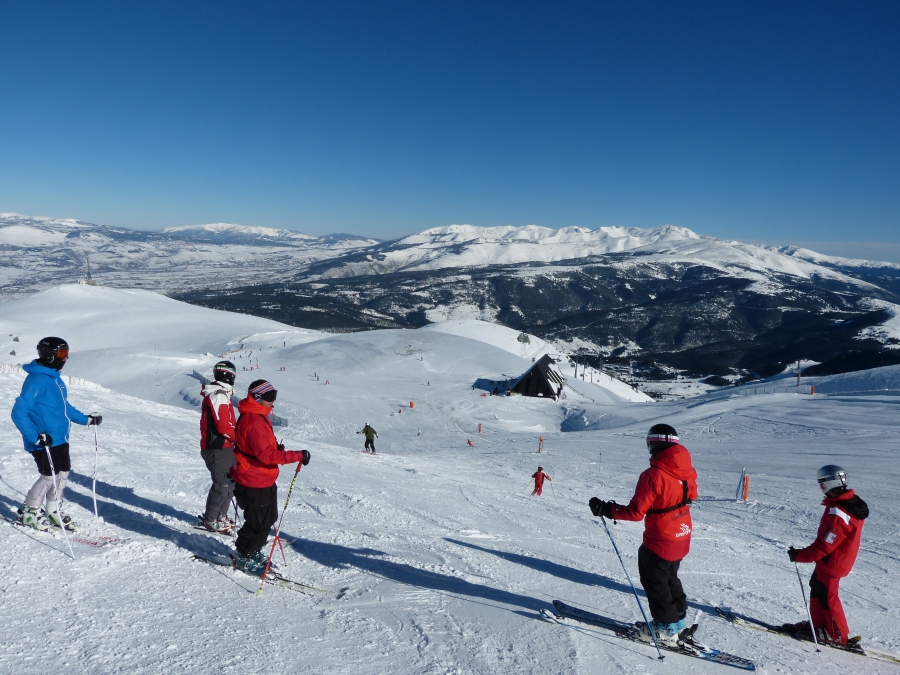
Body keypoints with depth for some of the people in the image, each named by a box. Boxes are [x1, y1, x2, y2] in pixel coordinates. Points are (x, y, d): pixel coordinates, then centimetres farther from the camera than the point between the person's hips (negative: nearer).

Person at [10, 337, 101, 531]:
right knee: (49, 476, -1)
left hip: (60, 439, 9)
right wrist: (35, 437, -28)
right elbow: (19, 412, -23)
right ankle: (28, 513, 18)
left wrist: (85, 418, 19)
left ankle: (53, 511, 30)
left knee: (63, 473, 14)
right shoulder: (37, 380, -20)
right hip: (44, 441, -9)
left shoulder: (55, 378, 8)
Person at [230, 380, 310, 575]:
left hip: (263, 480, 11)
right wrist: (297, 456, -30)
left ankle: (254, 552, 36)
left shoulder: (257, 417, 10)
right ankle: (244, 559, 19)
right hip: (254, 483, -11)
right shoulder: (253, 421, -24)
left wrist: (276, 448, 0)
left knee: (268, 519, 21)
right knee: (258, 522, 2)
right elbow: (266, 454, -31)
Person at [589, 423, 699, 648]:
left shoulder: (653, 475, -27)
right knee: (669, 578, 26)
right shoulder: (686, 470, -5)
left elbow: (635, 511, -26)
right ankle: (678, 619, 38)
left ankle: (666, 630, 21)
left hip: (659, 541, -8)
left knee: (655, 583, 11)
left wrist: (606, 509, -18)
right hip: (682, 538, 8)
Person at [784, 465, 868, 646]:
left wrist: (799, 555, -19)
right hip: (833, 561, 9)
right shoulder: (852, 503, -2)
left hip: (831, 564, -9)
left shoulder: (837, 514, -32)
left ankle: (838, 635, 22)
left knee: (826, 598, 7)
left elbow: (824, 546, -28)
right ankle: (818, 624, 34)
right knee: (816, 590, 21)